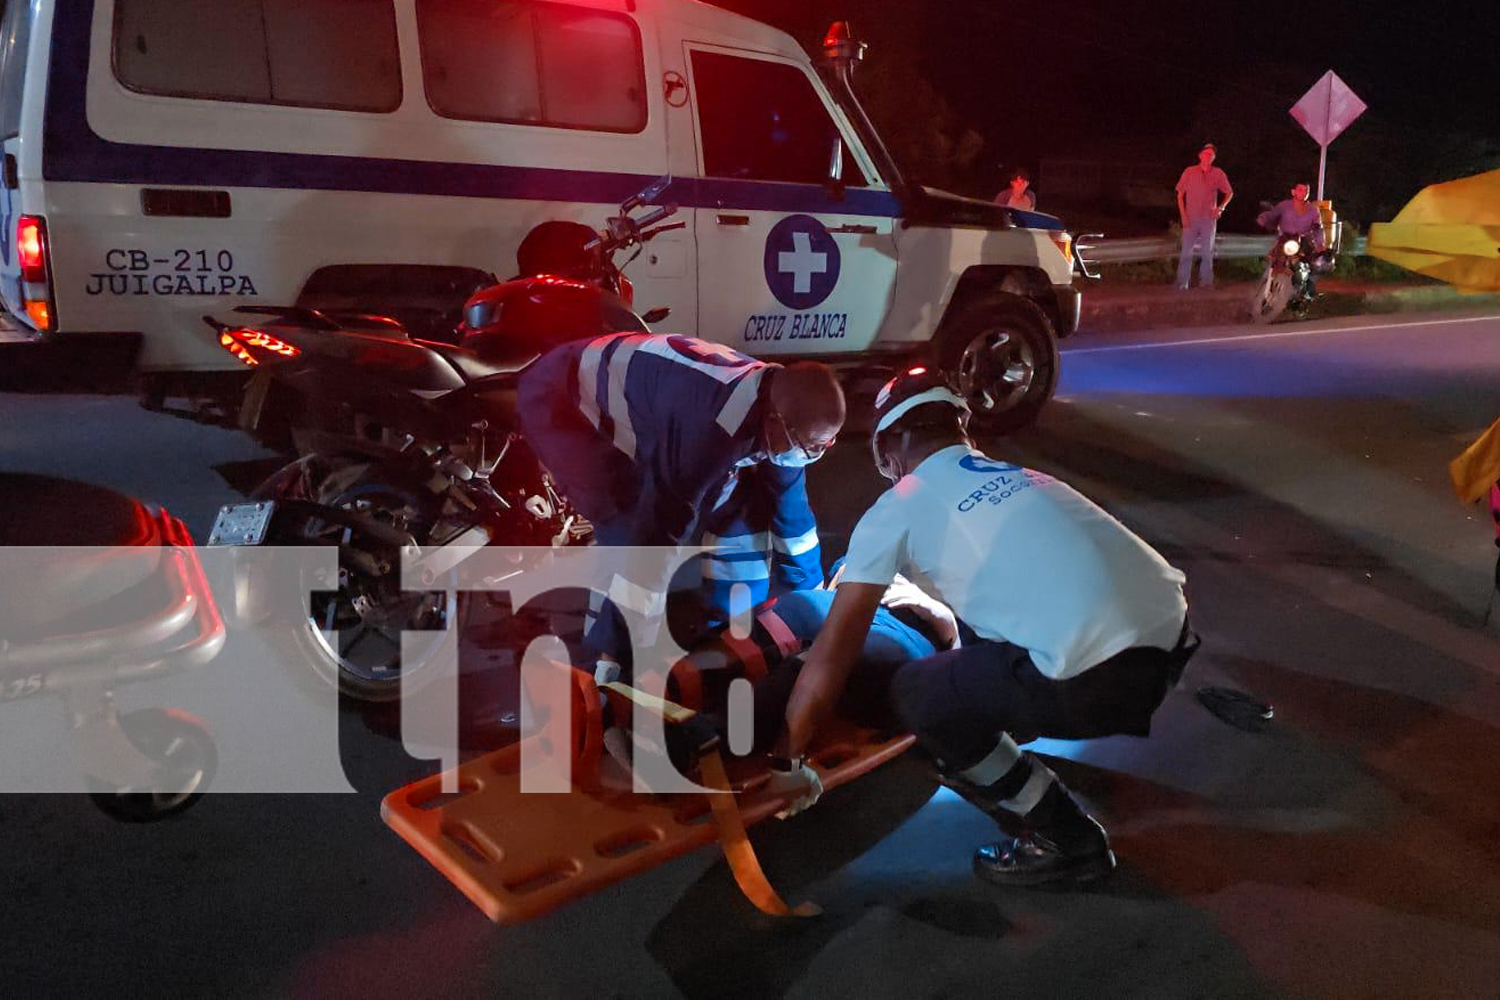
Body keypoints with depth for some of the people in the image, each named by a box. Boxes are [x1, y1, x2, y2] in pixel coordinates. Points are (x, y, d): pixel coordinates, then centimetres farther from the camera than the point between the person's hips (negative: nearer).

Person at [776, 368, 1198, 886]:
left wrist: (785, 758, 20)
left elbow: (827, 663, 6)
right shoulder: (1019, 475, 24)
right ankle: (981, 763, 36)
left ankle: (1067, 840, 14)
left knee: (917, 695, 12)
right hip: (1174, 631, 8)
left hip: (1100, 676, -8)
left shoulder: (896, 509, 6)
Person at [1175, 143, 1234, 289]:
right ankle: (1182, 283, -1)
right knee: (1186, 252, -4)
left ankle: (1206, 281, 13)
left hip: (1209, 218, 2)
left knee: (1207, 252, 6)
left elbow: (1229, 193, 14)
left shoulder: (1218, 174, 3)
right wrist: (1183, 215, -5)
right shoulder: (1189, 172, 0)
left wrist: (1221, 208, -2)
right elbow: (1180, 194, 4)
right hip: (1190, 219, -1)